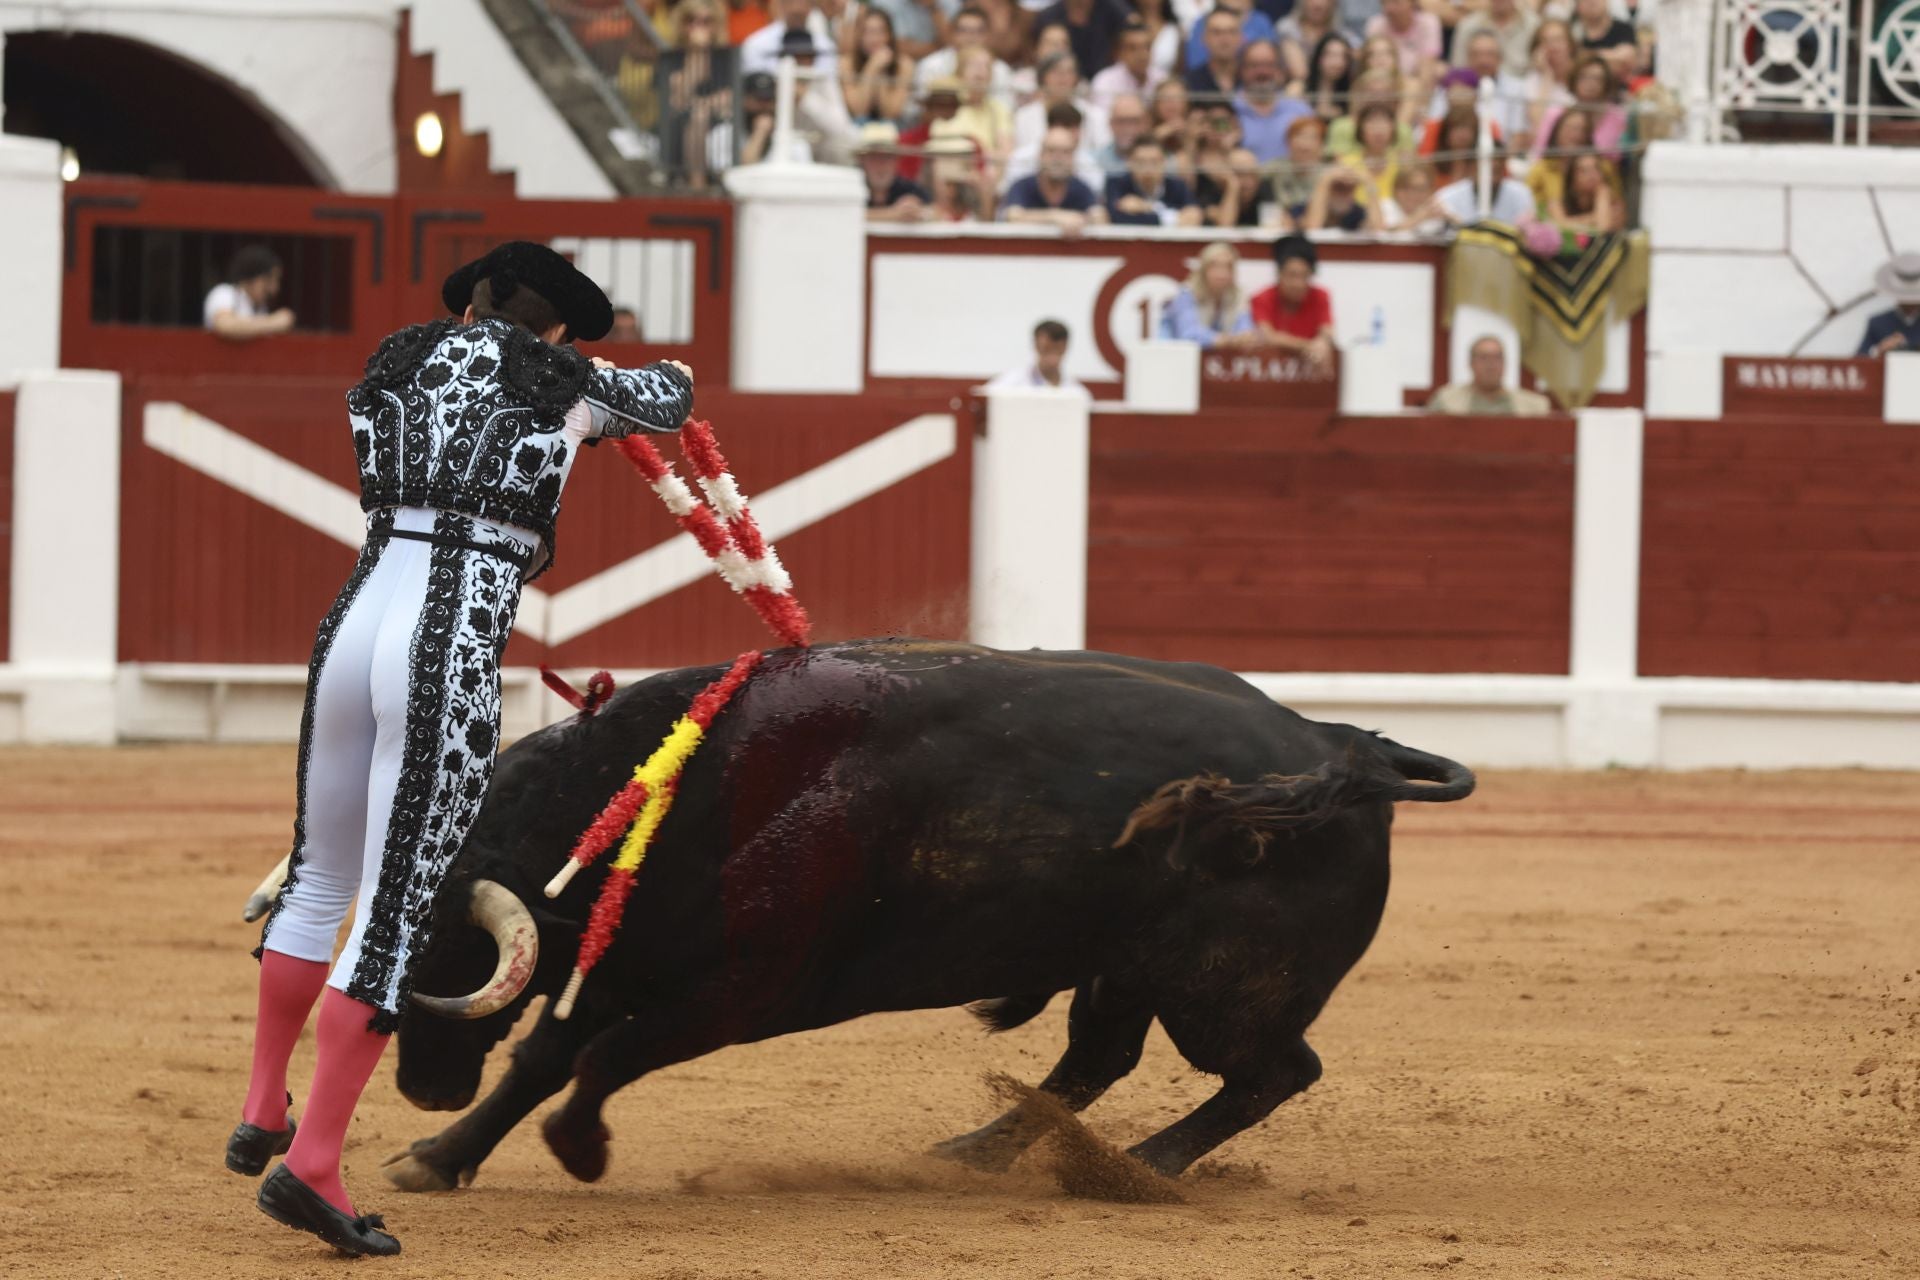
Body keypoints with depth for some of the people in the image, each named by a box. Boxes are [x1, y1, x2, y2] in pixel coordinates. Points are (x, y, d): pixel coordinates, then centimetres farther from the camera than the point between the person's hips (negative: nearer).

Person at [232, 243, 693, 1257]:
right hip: (457, 648, -5)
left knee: (320, 876, 23)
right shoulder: (565, 383, 9)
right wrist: (669, 373, 54)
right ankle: (312, 1165, -9)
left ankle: (264, 1113, 36)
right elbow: (670, 400, 30)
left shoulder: (402, 358, 17)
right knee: (396, 910, -4)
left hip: (356, 624, 5)